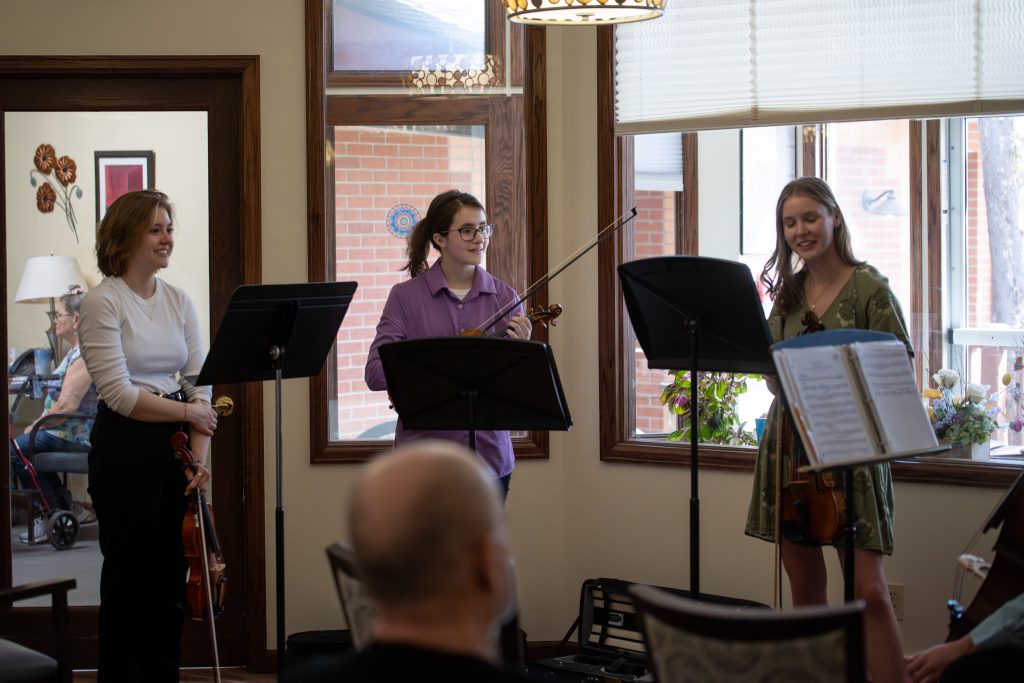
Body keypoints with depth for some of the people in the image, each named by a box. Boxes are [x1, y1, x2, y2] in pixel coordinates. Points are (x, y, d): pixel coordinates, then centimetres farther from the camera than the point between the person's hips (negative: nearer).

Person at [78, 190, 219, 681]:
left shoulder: (179, 302, 8)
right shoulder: (103, 302, -9)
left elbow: (199, 386, 3)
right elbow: (119, 394, -17)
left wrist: (199, 455, -8)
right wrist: (186, 411, -10)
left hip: (175, 445, 5)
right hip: (126, 450, -5)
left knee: (171, 572, 9)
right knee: (128, 574, 3)